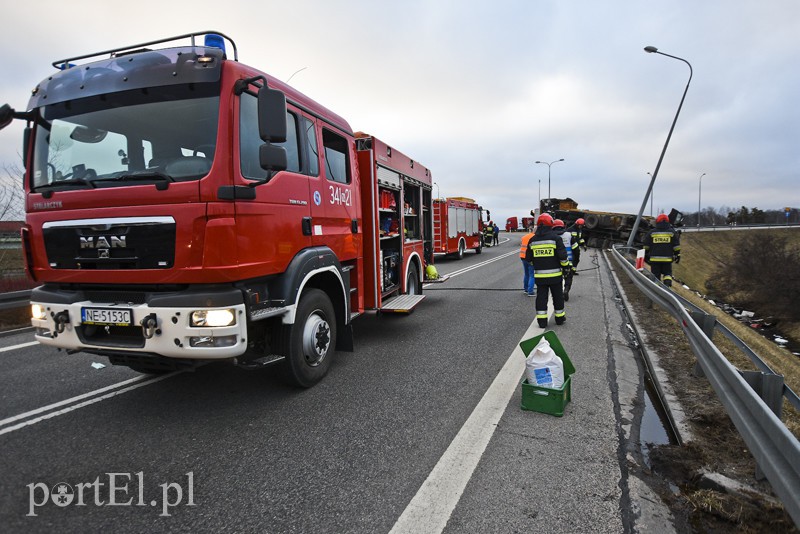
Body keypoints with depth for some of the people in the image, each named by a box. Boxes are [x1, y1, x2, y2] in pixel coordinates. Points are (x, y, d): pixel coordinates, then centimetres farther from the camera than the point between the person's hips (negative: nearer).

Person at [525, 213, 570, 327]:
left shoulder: (533, 240, 2)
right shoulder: (555, 238, -9)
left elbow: (529, 258, 7)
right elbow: (562, 255, -11)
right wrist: (566, 266, 6)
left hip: (539, 275, 2)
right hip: (555, 274, -2)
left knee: (541, 297, 7)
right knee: (558, 296, 13)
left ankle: (542, 321, 6)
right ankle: (560, 318, 24)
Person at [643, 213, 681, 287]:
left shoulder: (651, 232, 2)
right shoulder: (672, 232, 3)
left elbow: (646, 246, 4)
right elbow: (676, 246, 3)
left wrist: (646, 256, 13)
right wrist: (677, 255, 10)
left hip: (655, 259, 0)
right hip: (667, 259, 1)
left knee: (656, 275, 6)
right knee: (667, 273, 14)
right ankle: (667, 284, -7)